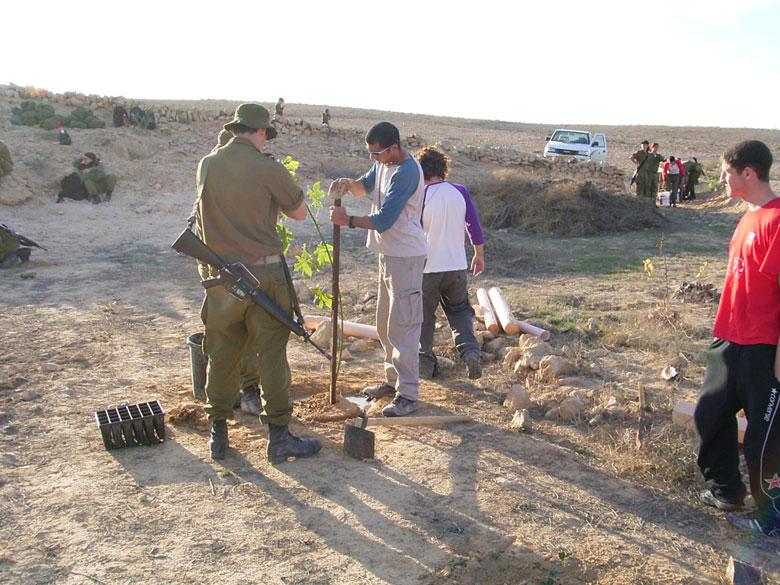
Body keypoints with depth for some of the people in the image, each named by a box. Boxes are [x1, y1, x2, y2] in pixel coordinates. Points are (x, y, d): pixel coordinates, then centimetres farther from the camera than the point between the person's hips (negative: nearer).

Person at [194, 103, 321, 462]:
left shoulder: (206, 165, 4)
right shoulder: (267, 168, -9)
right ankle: (278, 437, 8)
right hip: (263, 274, -4)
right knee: (272, 354, 3)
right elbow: (300, 213, 1)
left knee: (221, 354, 13)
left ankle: (218, 433, 22)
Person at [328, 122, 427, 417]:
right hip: (388, 253, 10)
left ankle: (408, 394, -4)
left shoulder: (407, 172, -22)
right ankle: (393, 380, 30)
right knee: (385, 323, 17)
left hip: (406, 257, -10)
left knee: (401, 326, -9)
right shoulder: (384, 163, 7)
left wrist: (347, 220, -16)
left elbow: (383, 221, -25)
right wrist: (349, 183, -2)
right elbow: (365, 187, 20)